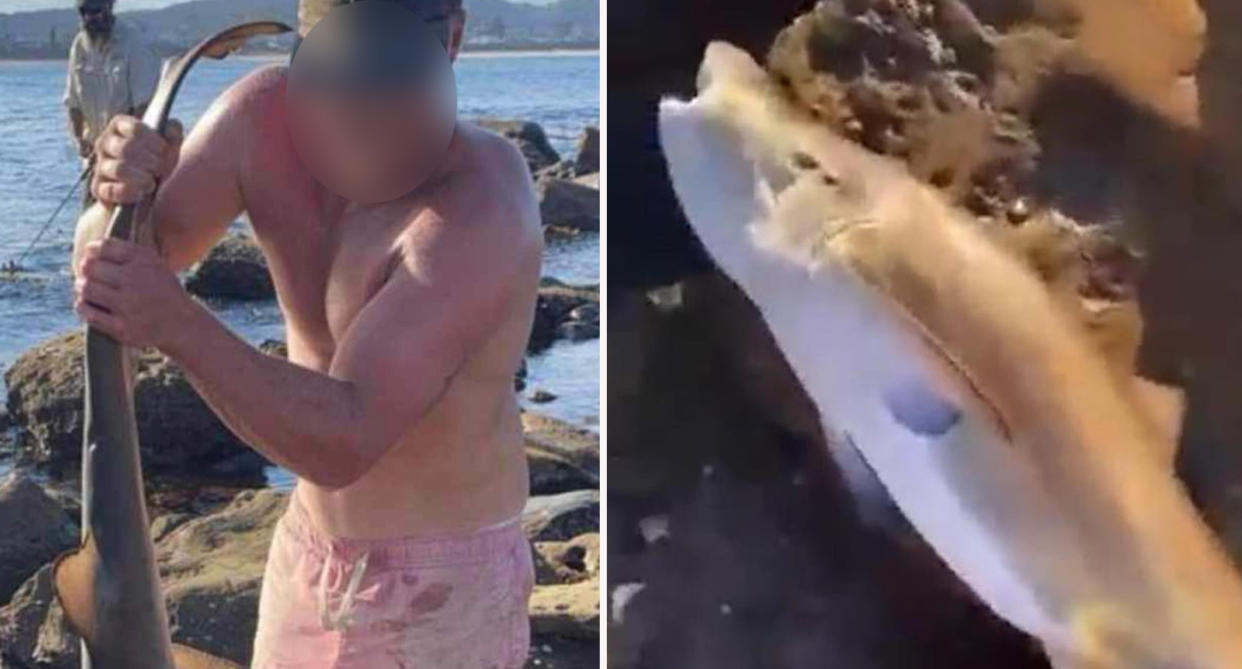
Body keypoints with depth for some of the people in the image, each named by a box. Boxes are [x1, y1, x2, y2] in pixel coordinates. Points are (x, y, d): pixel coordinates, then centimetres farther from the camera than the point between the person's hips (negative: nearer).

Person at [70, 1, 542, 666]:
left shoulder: (482, 209, -32)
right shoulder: (265, 114, -13)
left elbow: (343, 442, -36)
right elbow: (103, 262, -10)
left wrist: (178, 325, -48)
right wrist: (118, 196, -31)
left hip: (445, 583, -6)